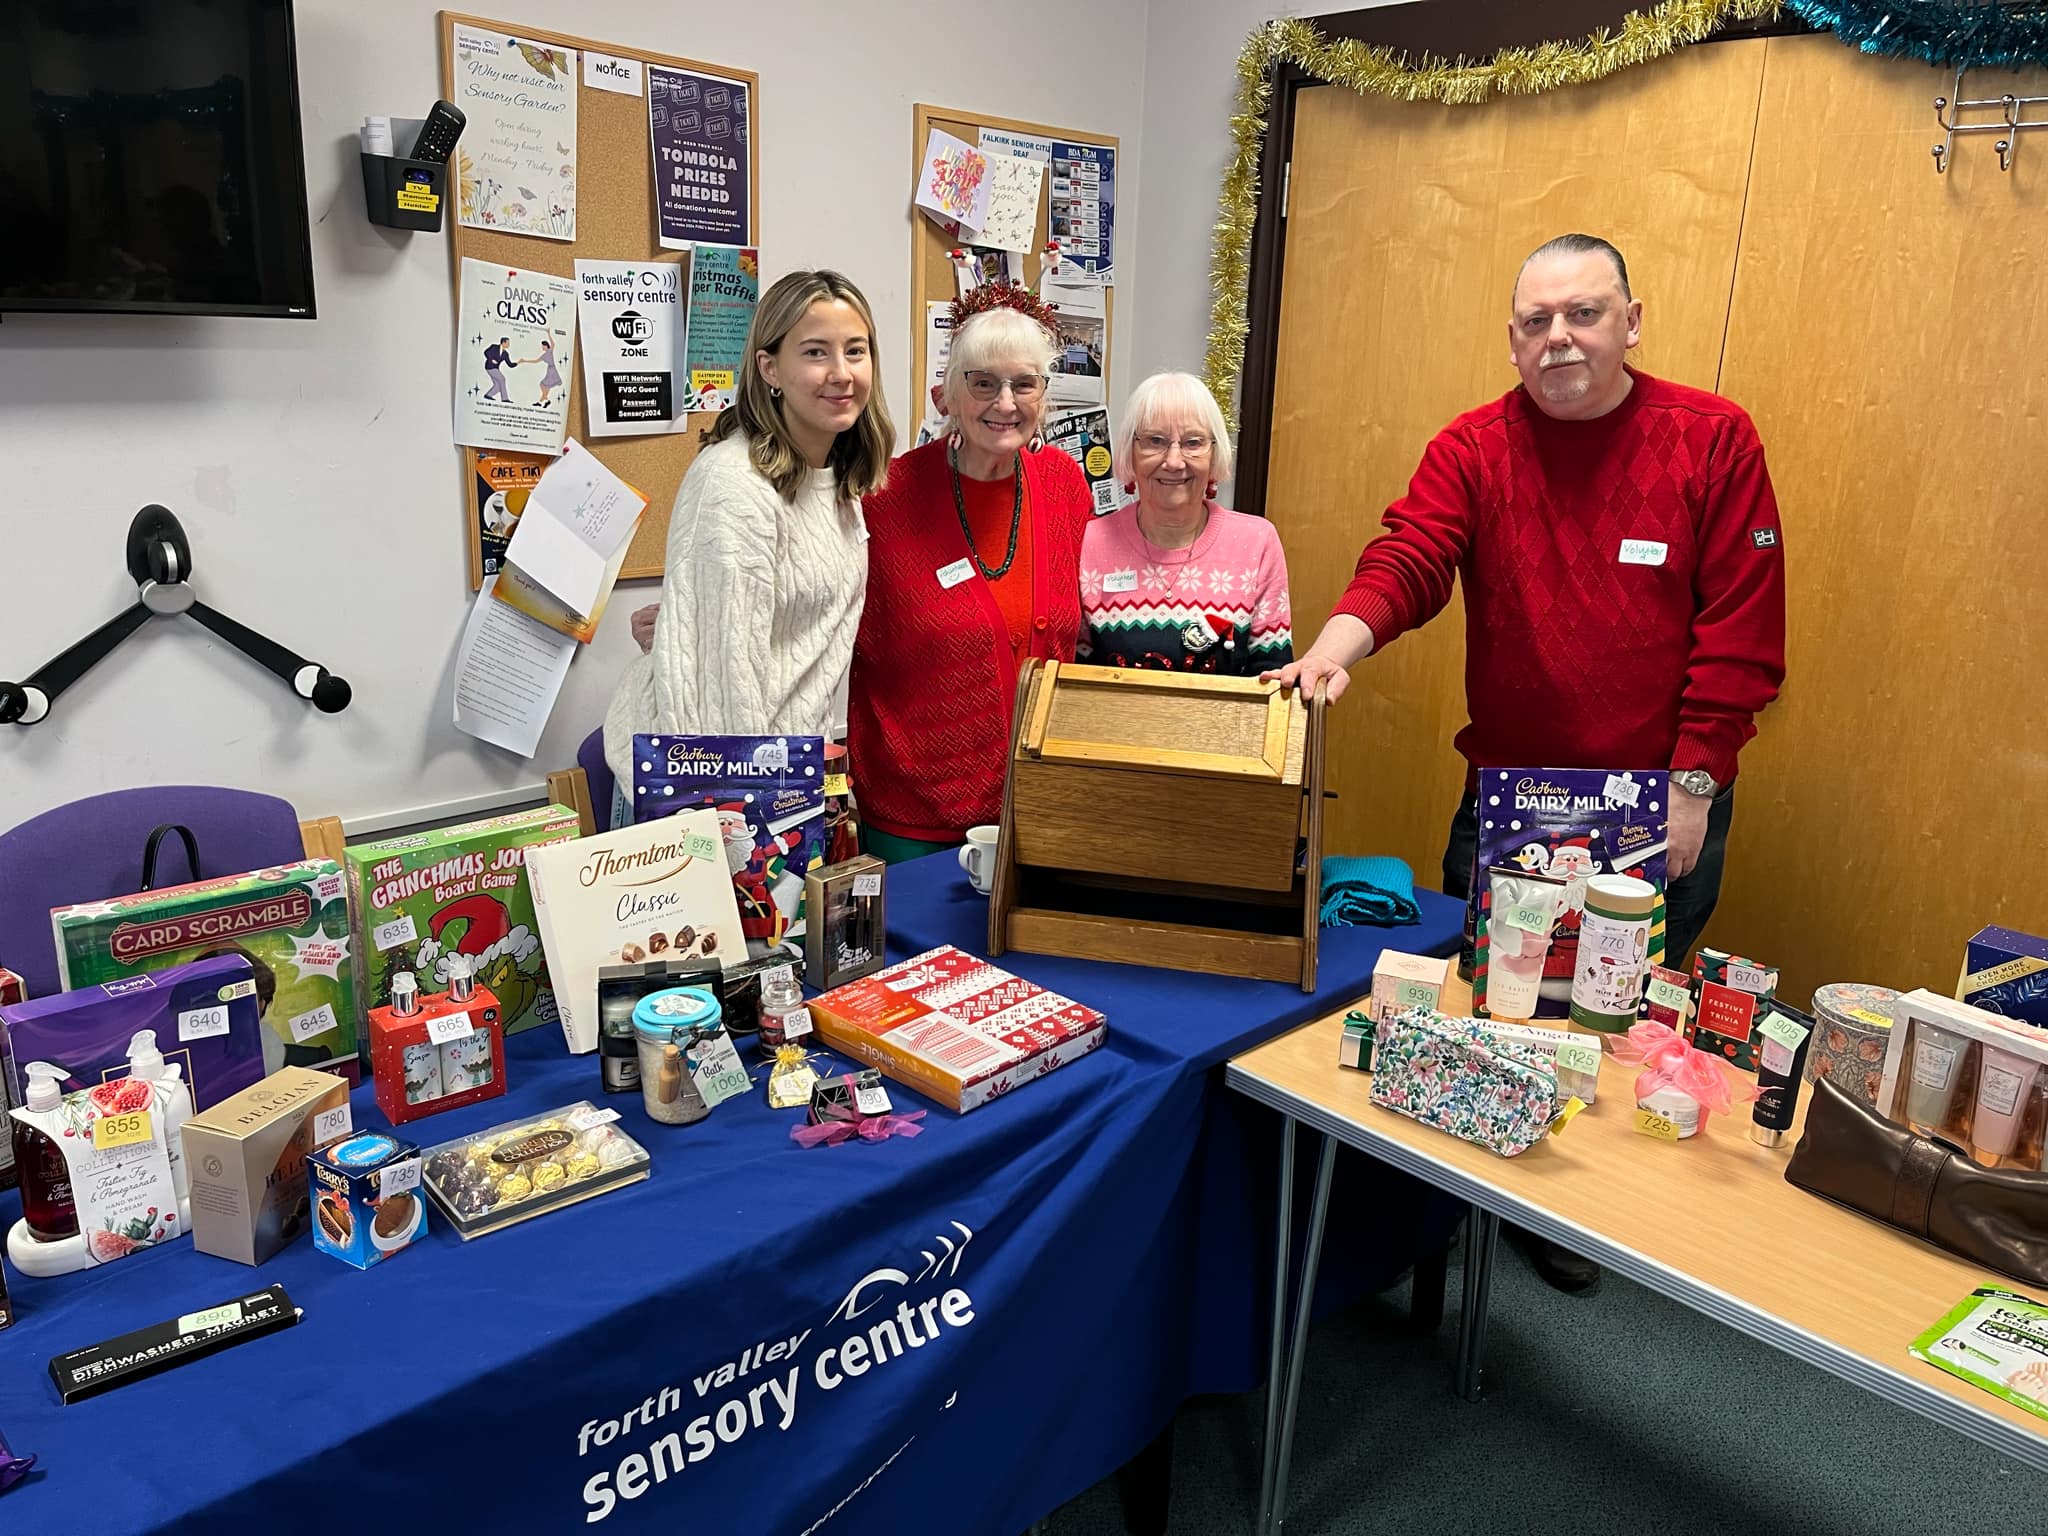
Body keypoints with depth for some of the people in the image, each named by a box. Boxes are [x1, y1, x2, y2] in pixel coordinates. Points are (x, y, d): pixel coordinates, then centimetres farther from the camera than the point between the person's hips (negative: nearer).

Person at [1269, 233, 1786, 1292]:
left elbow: (1741, 629, -7)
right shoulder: (1474, 448, -3)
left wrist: (1693, 782, -11)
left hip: (1661, 806, -1)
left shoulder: (1714, 439, -6)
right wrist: (1333, 649, -38)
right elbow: (1405, 561, -18)